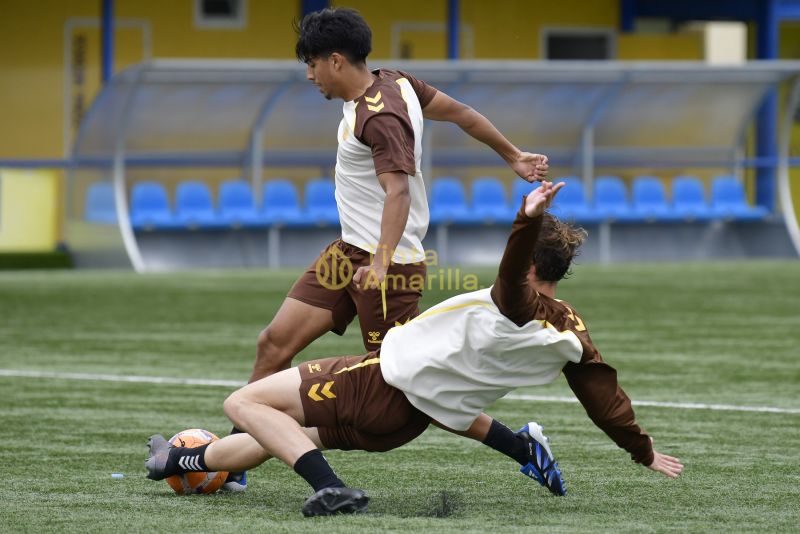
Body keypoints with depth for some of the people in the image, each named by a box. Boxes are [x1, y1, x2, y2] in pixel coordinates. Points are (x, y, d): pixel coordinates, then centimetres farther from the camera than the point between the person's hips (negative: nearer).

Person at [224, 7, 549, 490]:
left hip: (388, 266, -10)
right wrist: (514, 157, 25)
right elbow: (461, 113, 14)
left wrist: (381, 263, -43)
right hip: (349, 252, 10)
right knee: (275, 342, 2)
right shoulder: (396, 83, 6)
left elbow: (397, 192, -32)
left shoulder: (379, 118, -22)